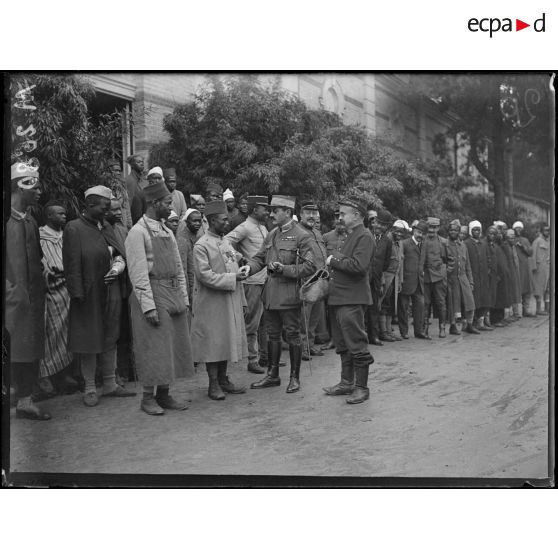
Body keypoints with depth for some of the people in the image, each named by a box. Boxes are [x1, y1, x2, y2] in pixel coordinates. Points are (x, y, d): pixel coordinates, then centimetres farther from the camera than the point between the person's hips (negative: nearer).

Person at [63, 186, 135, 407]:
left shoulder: (106, 227, 12)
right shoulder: (74, 229, -8)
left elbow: (120, 255, 13)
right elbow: (72, 265, -12)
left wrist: (117, 265, -9)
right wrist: (78, 294, -16)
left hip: (111, 293, 7)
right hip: (89, 295, -6)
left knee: (110, 339, 13)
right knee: (89, 342, 3)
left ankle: (110, 384, 24)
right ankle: (90, 389, 14)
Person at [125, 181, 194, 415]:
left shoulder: (167, 232, 14)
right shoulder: (138, 232, -10)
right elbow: (138, 273, -15)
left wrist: (184, 299, 11)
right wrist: (148, 306, -19)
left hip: (174, 296, 8)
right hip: (152, 295, -8)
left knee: (174, 345, 11)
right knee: (153, 348, -2)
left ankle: (164, 395, 22)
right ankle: (148, 398, 12)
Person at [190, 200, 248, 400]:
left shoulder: (227, 242, 13)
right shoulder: (201, 245, -11)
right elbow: (205, 276, -18)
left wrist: (241, 295, 13)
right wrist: (233, 278, -18)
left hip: (230, 302, 7)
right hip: (211, 303, -7)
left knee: (227, 340, 12)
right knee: (213, 342, 0)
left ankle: (223, 379, 23)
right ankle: (213, 384, 10)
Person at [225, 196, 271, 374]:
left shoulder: (263, 228, 15)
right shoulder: (245, 228, -11)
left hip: (265, 279, 8)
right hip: (252, 281, -8)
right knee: (252, 323, -1)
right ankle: (252, 360, 7)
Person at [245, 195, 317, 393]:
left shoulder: (302, 236, -9)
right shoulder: (272, 235, 13)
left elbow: (309, 267, -14)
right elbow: (259, 258, 13)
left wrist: (284, 269, -21)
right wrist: (248, 268, -7)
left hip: (289, 294, -7)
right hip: (270, 293, 7)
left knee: (292, 335, 3)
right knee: (273, 335, 14)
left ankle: (295, 377, 15)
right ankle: (272, 375, 25)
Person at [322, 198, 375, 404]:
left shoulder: (364, 237, -11)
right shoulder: (348, 236, 17)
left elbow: (359, 266, -24)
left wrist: (334, 260, -14)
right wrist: (333, 263, -1)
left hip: (352, 299, -10)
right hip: (339, 298, 10)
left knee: (357, 345, -2)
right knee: (343, 344, 16)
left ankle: (362, 387, 6)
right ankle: (347, 382, 27)